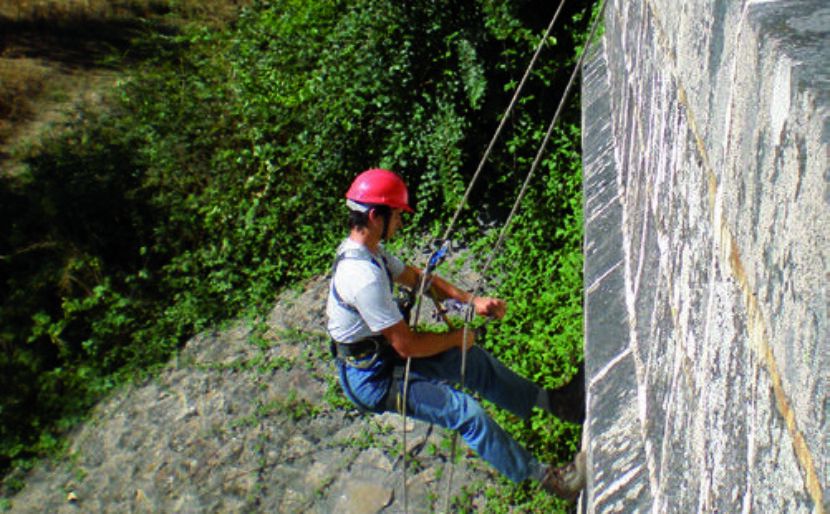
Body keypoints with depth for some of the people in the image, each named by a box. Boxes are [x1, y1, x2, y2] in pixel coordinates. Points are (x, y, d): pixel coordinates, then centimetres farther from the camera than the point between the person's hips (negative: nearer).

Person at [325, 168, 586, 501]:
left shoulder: (366, 250, 0)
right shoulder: (363, 277, -32)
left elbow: (415, 277, 12)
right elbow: (407, 345, -28)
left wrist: (473, 301, 2)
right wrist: (457, 338, -10)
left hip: (382, 352, 10)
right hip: (371, 379, -10)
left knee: (474, 360, 11)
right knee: (468, 413, -17)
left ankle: (553, 401, 23)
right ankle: (546, 478, -4)